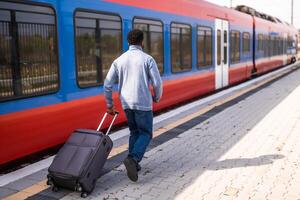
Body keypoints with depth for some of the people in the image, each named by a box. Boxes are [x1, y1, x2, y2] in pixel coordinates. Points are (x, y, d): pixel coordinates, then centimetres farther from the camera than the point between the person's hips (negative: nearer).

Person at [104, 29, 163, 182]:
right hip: (143, 103, -4)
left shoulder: (119, 60, 7)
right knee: (146, 134, 7)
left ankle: (133, 163, 15)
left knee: (134, 132, 20)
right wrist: (156, 97, 12)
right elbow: (157, 82, -9)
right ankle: (132, 159, -15)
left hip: (126, 103, 5)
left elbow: (107, 84, 4)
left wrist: (109, 105, 13)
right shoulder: (147, 59, -5)